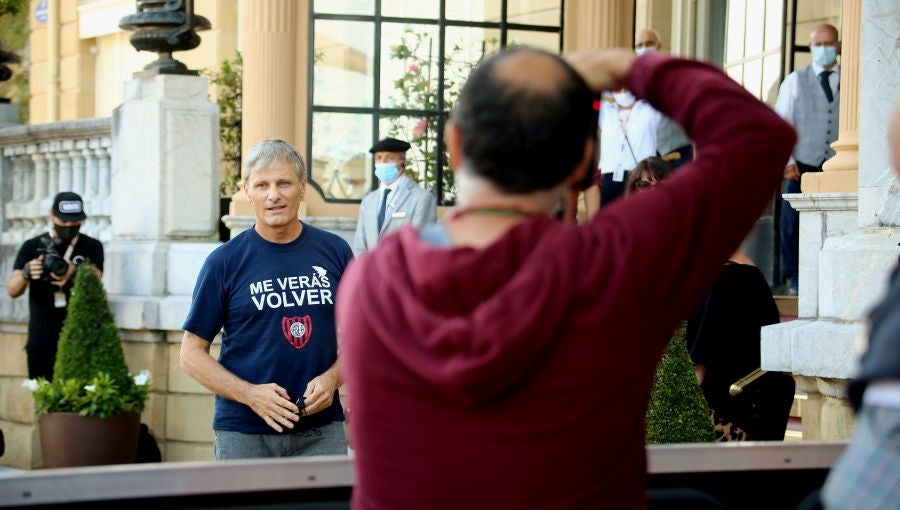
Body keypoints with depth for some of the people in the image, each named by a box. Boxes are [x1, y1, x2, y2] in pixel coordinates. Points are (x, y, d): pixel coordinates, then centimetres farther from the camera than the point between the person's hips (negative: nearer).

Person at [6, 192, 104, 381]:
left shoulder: (92, 248, 6)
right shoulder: (32, 247, 6)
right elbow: (12, 291, -1)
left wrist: (73, 275, -28)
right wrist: (26, 273, -24)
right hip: (42, 343, 1)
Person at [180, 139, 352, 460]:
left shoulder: (335, 252, 6)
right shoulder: (224, 262, 0)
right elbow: (192, 354, 2)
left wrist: (332, 379, -6)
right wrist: (250, 394, -12)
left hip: (321, 429, 1)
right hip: (244, 432, -1)